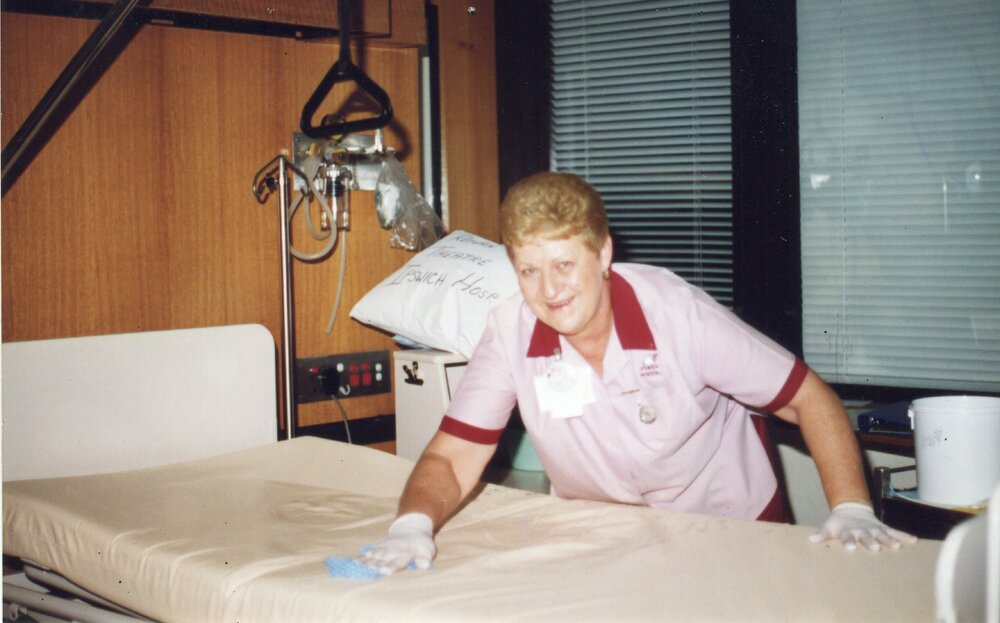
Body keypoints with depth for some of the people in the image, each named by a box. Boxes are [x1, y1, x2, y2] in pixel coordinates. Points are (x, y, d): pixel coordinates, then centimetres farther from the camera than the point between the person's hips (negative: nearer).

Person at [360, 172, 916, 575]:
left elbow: (811, 400, -16)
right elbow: (451, 460, -15)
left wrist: (852, 511, -28)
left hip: (732, 522, -1)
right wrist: (414, 525, -36)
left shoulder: (676, 311, -23)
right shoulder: (510, 333, -18)